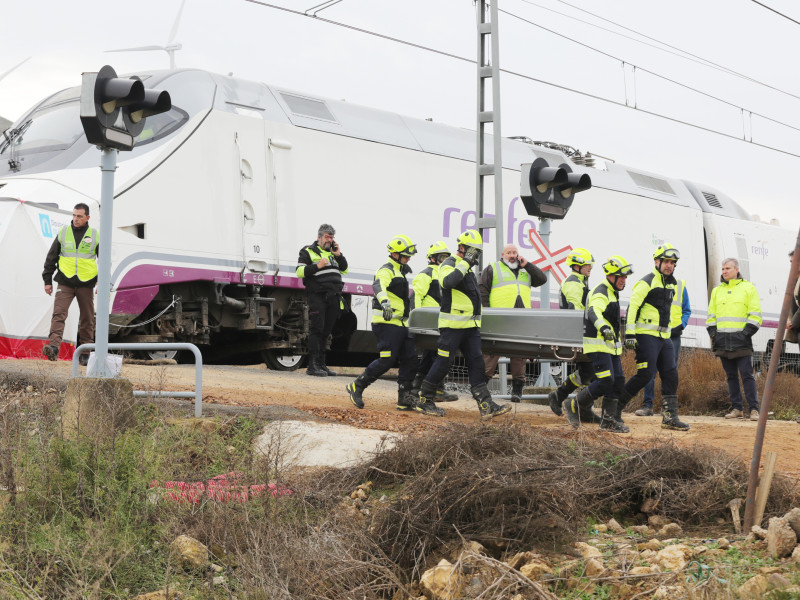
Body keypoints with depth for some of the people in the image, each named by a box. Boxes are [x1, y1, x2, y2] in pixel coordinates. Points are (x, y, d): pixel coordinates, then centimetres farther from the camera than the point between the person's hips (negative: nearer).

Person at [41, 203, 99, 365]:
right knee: (59, 314, -15)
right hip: (65, 282, 0)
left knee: (87, 318, 5)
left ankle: (84, 353, 15)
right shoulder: (63, 233, 6)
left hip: (86, 284, 0)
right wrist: (47, 280, 8)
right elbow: (51, 257, 12)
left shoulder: (95, 236, 4)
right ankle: (53, 347, -24)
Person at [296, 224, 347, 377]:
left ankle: (321, 364, 13)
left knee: (326, 331, 8)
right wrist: (317, 266, -16)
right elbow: (300, 272, -4)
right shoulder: (308, 251, 5)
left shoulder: (333, 252, 23)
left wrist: (339, 255, 5)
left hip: (334, 297, 6)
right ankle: (312, 366, -9)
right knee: (316, 330, -9)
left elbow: (345, 270, 20)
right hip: (317, 296, -6)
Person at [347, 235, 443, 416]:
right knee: (387, 360, -11)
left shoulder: (399, 271, 21)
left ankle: (405, 398, 8)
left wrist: (410, 314, 48)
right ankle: (356, 387, 3)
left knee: (410, 359, 4)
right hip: (387, 323, -10)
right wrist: (384, 302, -53)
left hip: (401, 324, 10)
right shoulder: (386, 270, -12)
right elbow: (379, 286, -35)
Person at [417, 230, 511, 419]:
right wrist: (465, 262, -25)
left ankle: (486, 406, -5)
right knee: (442, 363, -3)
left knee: (476, 363, 0)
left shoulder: (469, 270, 20)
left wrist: (477, 322, 30)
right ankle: (424, 399, 11)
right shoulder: (449, 265, -8)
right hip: (452, 325, -8)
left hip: (470, 326, 8)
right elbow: (448, 281, -32)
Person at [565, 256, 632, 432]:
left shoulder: (612, 293, 20)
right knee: (605, 381, -16)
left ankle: (608, 420, 9)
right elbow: (594, 311, -35)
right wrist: (603, 327, -55)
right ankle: (573, 405, -3)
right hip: (598, 344, -10)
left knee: (618, 381, 4)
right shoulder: (600, 293, -14)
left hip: (611, 345, 10)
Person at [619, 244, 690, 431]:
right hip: (646, 336, -8)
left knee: (671, 375, 2)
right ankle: (616, 406, 2)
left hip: (664, 337, 8)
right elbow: (632, 306, -15)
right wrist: (629, 333, -20)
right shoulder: (647, 282, -10)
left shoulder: (672, 284, 16)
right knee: (645, 374, -11)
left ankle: (670, 417, 5)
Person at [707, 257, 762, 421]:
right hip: (723, 342, 5)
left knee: (747, 375, -8)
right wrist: (713, 333, 8)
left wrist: (747, 332, -9)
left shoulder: (748, 288, 4)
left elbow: (755, 314, 0)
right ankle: (736, 409, 12)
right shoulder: (717, 291, 17)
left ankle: (754, 409, -6)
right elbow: (711, 315, 21)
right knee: (731, 376, 7)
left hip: (741, 340, -5)